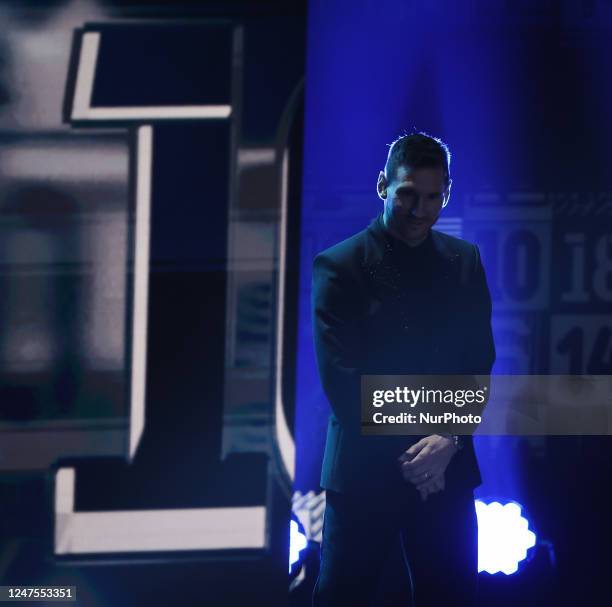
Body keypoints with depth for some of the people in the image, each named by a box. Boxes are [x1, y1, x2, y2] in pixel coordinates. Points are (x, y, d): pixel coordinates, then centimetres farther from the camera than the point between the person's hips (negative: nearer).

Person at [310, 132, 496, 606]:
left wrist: (449, 439, -10)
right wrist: (404, 453, -12)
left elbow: (479, 364, 7)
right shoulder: (339, 266, -4)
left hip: (446, 469, 3)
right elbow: (341, 378, -9)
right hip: (365, 470, -3)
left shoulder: (464, 261, 9)